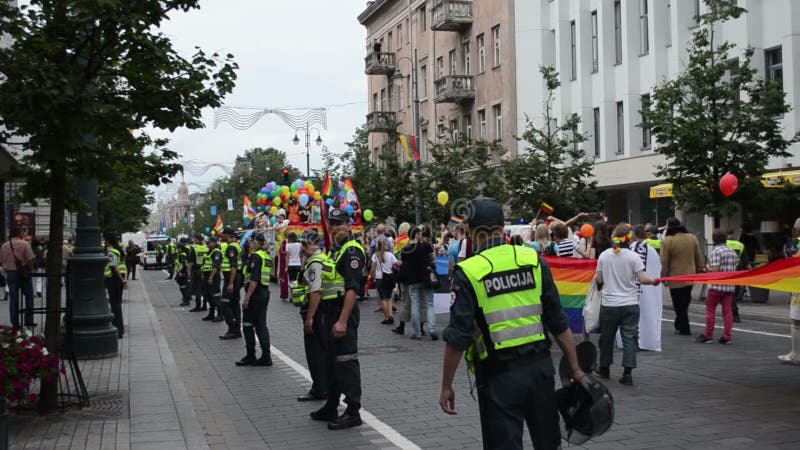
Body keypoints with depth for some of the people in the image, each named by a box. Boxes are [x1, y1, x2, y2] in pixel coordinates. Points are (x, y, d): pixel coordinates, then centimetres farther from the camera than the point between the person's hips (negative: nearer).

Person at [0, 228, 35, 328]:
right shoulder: (24, 244, -9)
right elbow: (31, 259, -15)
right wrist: (30, 270, 0)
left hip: (10, 274, 4)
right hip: (23, 273, -4)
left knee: (13, 299, 8)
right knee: (29, 296, 10)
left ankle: (15, 323, 8)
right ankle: (28, 321, 6)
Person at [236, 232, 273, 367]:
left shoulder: (255, 256, -14)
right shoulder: (267, 256, 13)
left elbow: (254, 280, -21)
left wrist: (247, 298, -21)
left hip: (255, 294, -9)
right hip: (265, 292, 9)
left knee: (248, 325, 2)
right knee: (261, 324, 10)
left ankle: (250, 356, 6)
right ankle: (266, 356, 8)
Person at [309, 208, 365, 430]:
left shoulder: (352, 251, -13)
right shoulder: (334, 250, 17)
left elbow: (352, 289, -21)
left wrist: (342, 320, -26)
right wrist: (326, 316, 18)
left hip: (343, 313, -10)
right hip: (329, 312, 10)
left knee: (346, 361, -7)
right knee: (331, 360, 16)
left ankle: (353, 411, -1)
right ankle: (331, 407, 26)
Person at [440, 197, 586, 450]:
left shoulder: (468, 272, -10)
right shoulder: (534, 260, 0)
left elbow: (458, 338, -10)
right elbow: (559, 323, 3)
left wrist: (446, 387, -1)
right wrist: (575, 368, 11)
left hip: (499, 375, -4)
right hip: (540, 366, 4)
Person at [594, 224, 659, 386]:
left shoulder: (604, 255, -2)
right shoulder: (633, 256, -9)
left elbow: (599, 279, 1)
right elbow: (642, 279, -12)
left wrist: (595, 279, 23)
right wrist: (653, 281, 7)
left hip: (608, 304, 2)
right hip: (630, 304, -2)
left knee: (607, 336, 15)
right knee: (629, 338, 2)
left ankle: (604, 368, 29)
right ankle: (627, 372, -5)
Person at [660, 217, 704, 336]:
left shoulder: (667, 241, -14)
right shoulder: (692, 238, 2)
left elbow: (664, 262, -12)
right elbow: (699, 257, 8)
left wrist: (663, 276, -3)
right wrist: (699, 270, 19)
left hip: (675, 278, -5)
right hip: (690, 276, 5)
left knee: (679, 305, 5)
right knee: (685, 302, 18)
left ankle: (684, 329, 8)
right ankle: (679, 325, 25)